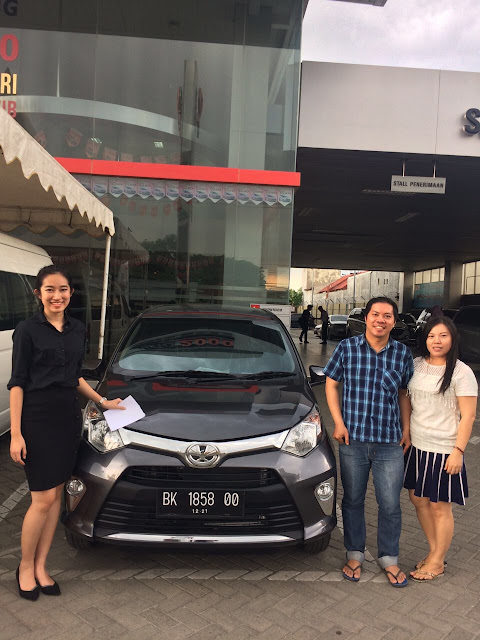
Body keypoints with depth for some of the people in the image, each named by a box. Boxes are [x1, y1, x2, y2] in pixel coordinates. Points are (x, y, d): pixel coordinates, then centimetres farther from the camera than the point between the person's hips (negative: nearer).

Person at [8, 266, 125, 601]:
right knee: (43, 498, -2)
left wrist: (103, 401, 17)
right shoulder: (28, 330, -7)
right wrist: (16, 434, -12)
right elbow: (18, 382, -8)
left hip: (68, 416, 5)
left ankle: (41, 567, 24)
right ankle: (26, 566, 21)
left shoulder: (78, 330, 9)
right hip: (37, 418, -5)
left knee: (56, 494, 10)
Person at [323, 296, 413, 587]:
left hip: (390, 443, 1)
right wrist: (339, 422, -4)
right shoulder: (347, 348, -3)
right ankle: (355, 555, 32)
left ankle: (389, 558, 30)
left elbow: (404, 393, 11)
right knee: (353, 500, 13)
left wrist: (406, 430, 6)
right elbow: (331, 384, 3)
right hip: (353, 440, -1)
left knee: (390, 504, 8)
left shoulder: (403, 353, 2)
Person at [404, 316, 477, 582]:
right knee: (418, 499, 15)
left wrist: (458, 451, -16)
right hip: (416, 445, 6)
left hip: (443, 450, -6)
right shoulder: (416, 365, 4)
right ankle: (434, 551, 36)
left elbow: (468, 416, -12)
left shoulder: (461, 372, -11)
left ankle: (437, 562, 25)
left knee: (440, 507, 6)